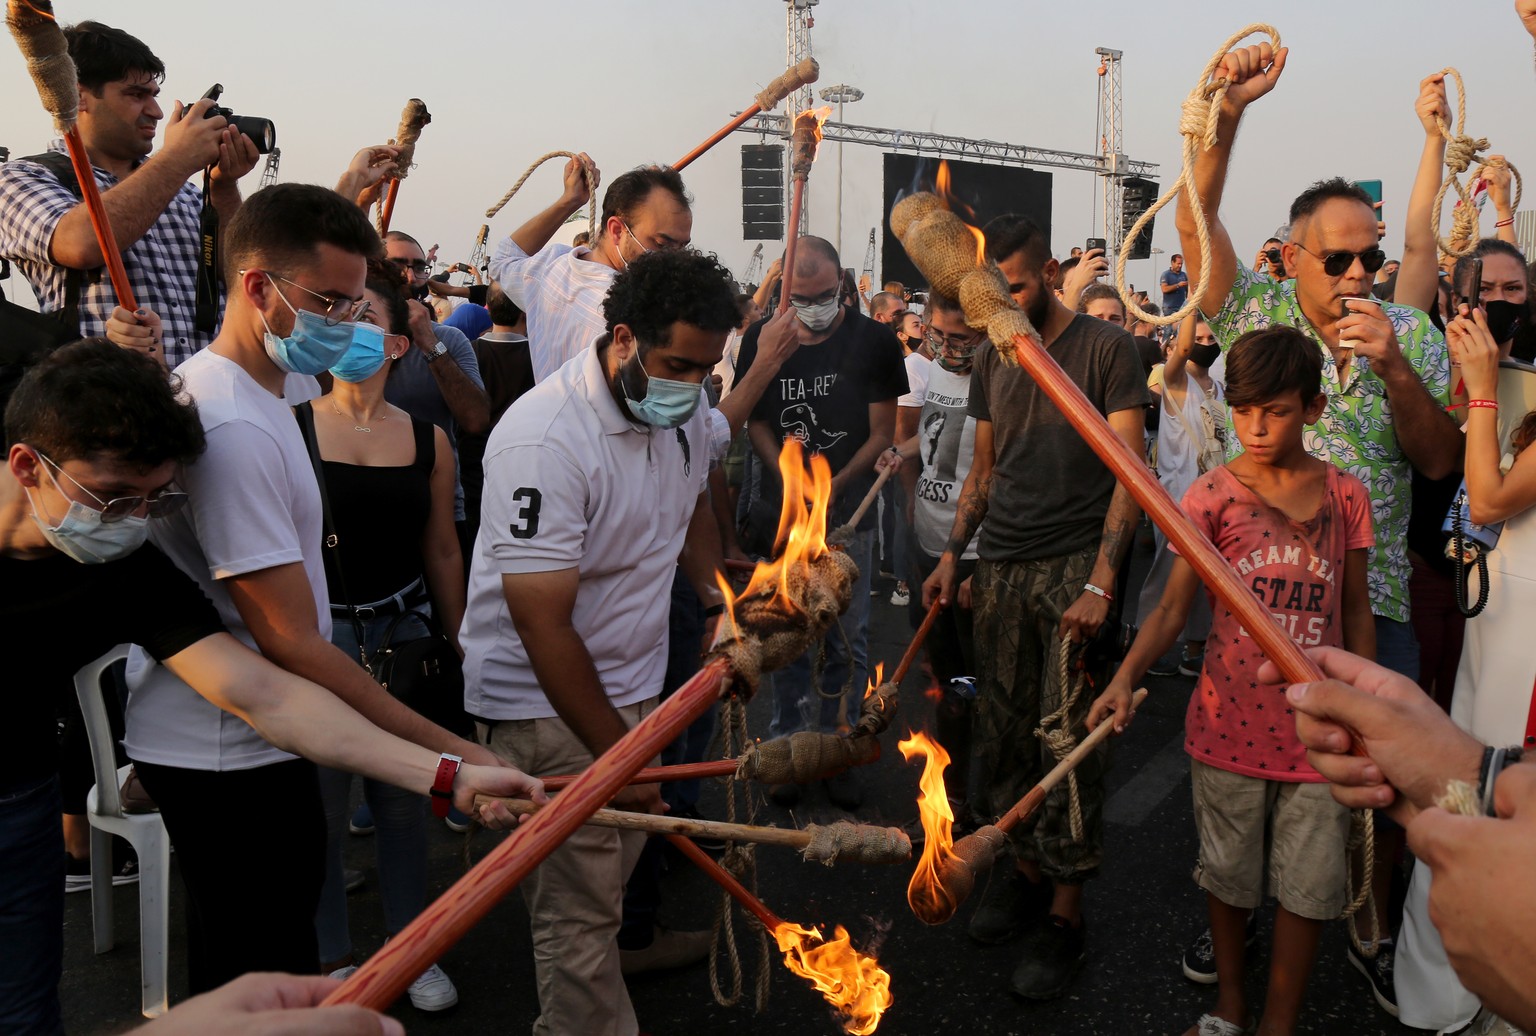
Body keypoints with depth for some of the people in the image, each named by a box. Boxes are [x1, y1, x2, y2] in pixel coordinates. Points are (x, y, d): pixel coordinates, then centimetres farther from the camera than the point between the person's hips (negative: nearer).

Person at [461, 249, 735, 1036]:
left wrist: (717, 599, 8)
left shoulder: (680, 410, -1)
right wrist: (616, 752, -21)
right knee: (579, 910, -1)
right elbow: (543, 625, -25)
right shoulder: (546, 440, -26)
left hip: (631, 683, 8)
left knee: (609, 873, 19)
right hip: (547, 703, -7)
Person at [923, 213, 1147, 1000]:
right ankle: (1022, 864, 25)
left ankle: (1064, 909, 10)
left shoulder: (1105, 348, -3)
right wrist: (952, 553, 9)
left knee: (1068, 735, -3)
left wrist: (1101, 582, -16)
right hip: (1001, 566, 5)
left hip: (1076, 563, -5)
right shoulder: (990, 358, 14)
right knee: (1001, 727, 8)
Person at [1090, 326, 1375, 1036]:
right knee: (1229, 872, 16)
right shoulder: (1214, 494, -6)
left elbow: (1356, 612, 7)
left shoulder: (1344, 496, 0)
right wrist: (1125, 676, -24)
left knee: (1308, 884, 11)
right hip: (1231, 725, -1)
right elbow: (1173, 606, -8)